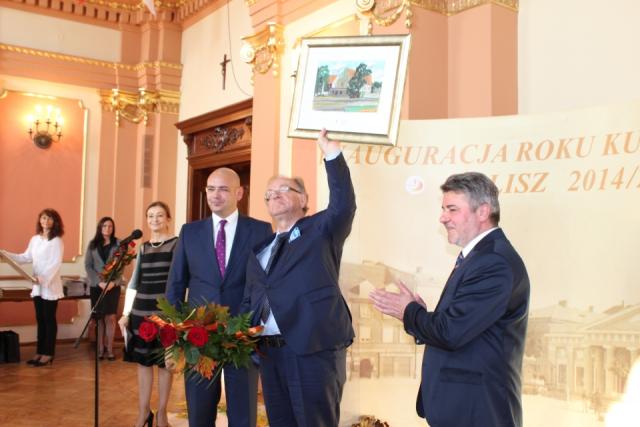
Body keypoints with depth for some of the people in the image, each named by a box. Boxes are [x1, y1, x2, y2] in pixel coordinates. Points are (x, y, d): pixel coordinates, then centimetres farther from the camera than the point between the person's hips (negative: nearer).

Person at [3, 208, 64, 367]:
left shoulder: (57, 241, -10)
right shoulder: (34, 239, 10)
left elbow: (56, 264, -17)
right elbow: (26, 258, 14)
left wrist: (43, 278, -28)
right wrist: (6, 254, 4)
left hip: (50, 285, -6)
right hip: (37, 285, 6)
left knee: (49, 319, 0)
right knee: (40, 319, 11)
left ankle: (48, 354, 6)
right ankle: (40, 351, 18)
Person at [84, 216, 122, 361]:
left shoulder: (119, 244, 3)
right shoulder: (92, 245, 7)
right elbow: (88, 265, 1)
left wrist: (113, 282, -15)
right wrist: (99, 282, -12)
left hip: (113, 286, -1)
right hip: (96, 286, 1)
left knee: (110, 317, -3)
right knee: (99, 318, 4)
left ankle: (109, 349, 3)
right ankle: (100, 348, 10)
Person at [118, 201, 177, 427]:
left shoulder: (177, 244, -4)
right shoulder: (143, 247, 12)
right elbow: (134, 282, 15)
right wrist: (126, 313, 11)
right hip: (141, 310, 5)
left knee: (164, 362, 4)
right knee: (143, 361, 10)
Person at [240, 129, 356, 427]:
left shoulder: (321, 230, 3)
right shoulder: (260, 249, 18)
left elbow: (344, 206, -17)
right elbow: (250, 299, 18)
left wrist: (332, 154, -25)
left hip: (314, 350, -6)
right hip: (269, 352, 6)